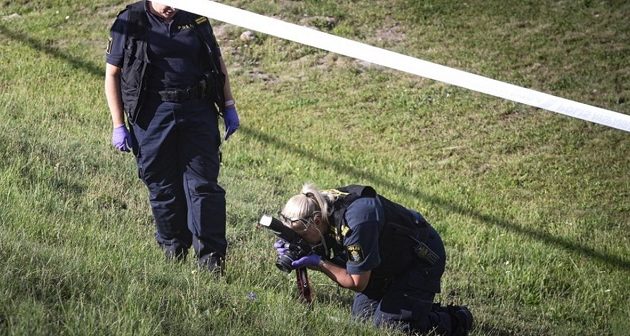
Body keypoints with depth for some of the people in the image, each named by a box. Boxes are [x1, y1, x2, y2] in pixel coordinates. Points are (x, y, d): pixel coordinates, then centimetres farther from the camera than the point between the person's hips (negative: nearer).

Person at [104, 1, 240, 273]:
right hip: (153, 116, -1)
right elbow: (112, 74, 2)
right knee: (163, 189, 6)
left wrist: (228, 107, 12)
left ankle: (211, 260, -2)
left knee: (203, 185, -4)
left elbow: (217, 62, 18)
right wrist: (118, 126, -3)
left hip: (198, 113, 1)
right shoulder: (130, 23, -2)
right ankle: (173, 254, 23)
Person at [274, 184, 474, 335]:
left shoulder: (354, 223, -37)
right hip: (388, 261, 9)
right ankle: (421, 306, 22)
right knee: (362, 316, 4)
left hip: (422, 259, -9)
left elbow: (357, 283, -27)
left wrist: (318, 263, -28)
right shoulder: (321, 207, -12)